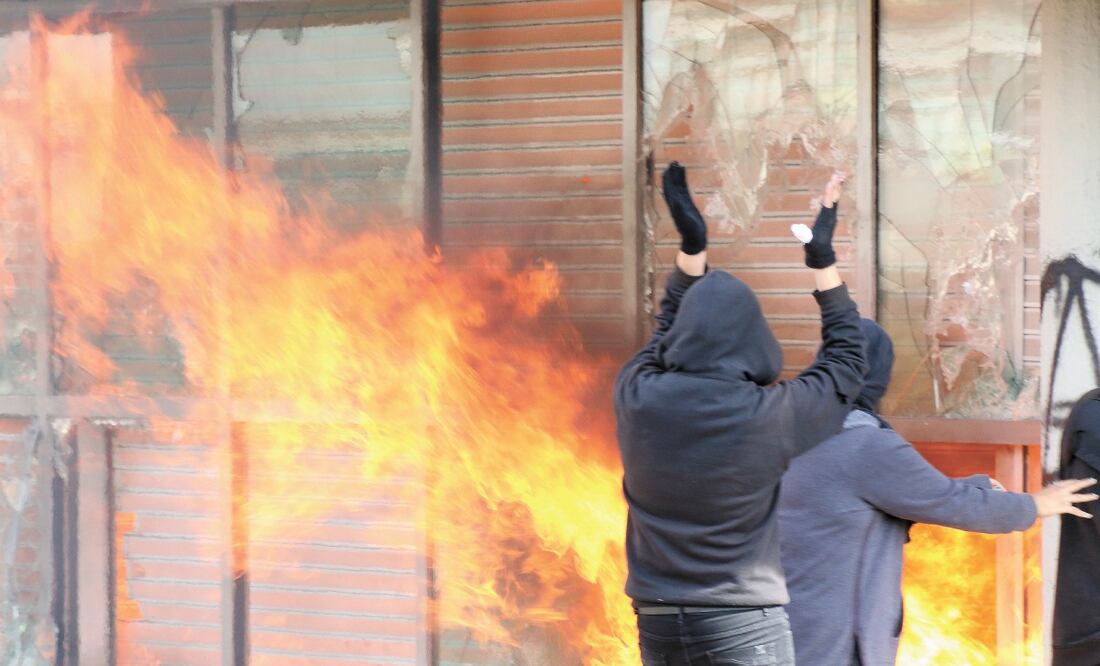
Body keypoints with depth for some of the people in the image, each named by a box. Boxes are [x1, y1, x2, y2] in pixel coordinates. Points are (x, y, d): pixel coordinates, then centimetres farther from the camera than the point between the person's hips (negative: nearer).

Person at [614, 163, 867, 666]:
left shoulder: (637, 398, -3)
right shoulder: (767, 417, -11)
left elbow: (666, 332, 21)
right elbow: (845, 362, 9)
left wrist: (691, 247, 26)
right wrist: (823, 261, 14)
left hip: (658, 624, 5)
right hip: (744, 624, -4)